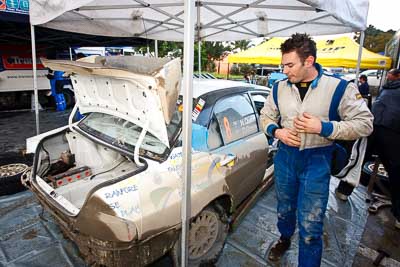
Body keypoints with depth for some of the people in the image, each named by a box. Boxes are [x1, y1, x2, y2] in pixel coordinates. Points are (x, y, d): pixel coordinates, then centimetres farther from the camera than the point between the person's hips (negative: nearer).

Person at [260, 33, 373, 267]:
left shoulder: (339, 87, -13)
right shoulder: (280, 87, -2)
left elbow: (364, 123, -9)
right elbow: (266, 116, 10)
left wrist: (323, 127, -23)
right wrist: (276, 131, -12)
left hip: (317, 161, -3)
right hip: (285, 157, 4)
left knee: (311, 227, 2)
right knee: (284, 210, 24)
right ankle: (284, 239, 55)